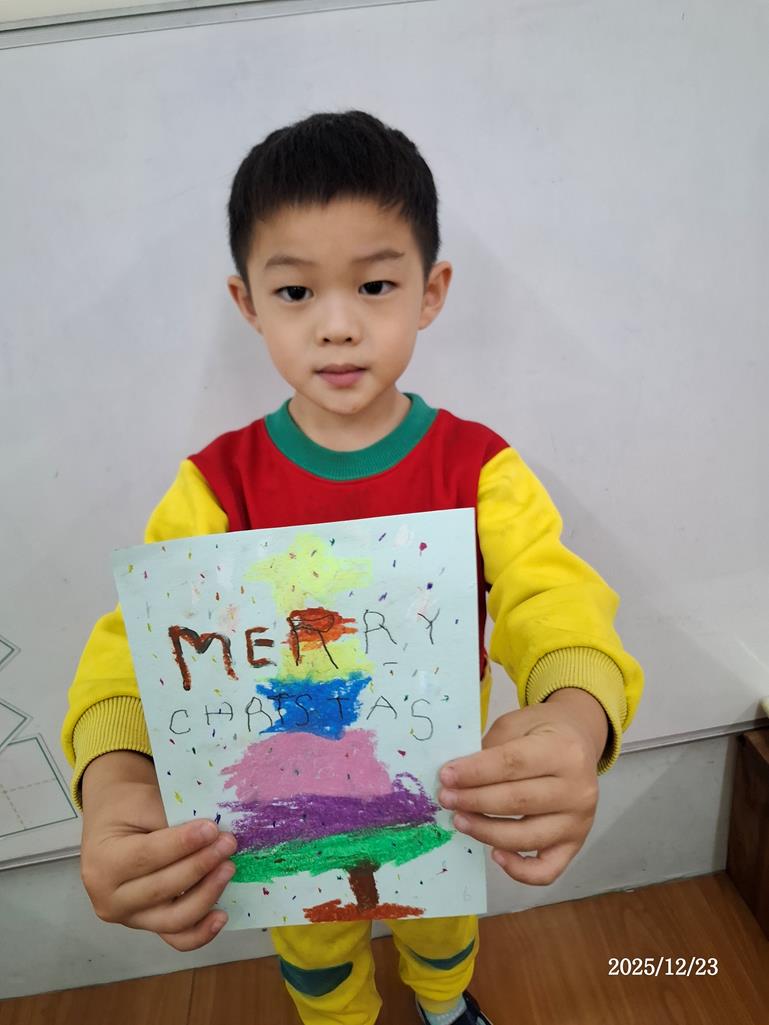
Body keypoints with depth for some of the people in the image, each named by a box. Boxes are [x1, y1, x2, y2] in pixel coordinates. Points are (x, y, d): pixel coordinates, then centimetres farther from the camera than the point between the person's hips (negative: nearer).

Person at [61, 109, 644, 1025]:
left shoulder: (479, 468, -21)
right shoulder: (218, 483, -20)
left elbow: (556, 605, -31)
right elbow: (137, 642, -26)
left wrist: (576, 717, -54)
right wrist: (112, 781, -46)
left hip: (443, 794, 1)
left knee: (441, 923, 34)